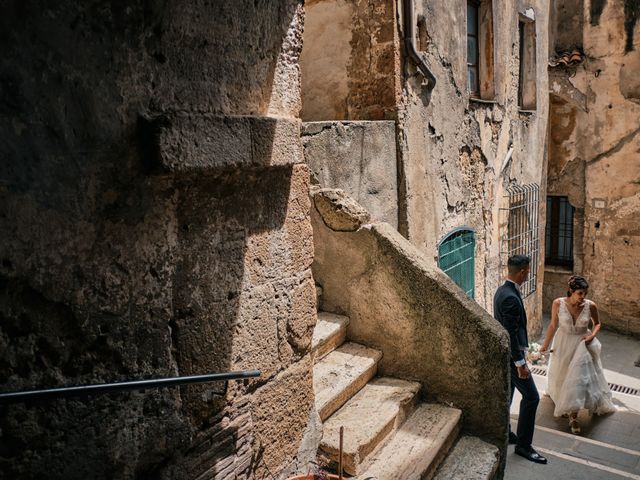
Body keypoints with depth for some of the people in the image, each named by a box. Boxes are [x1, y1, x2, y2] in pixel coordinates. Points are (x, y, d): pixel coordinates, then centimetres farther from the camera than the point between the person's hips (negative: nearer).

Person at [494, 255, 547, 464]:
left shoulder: (502, 291, 4)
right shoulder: (511, 297, -27)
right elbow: (511, 334, -26)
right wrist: (520, 363, -21)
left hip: (504, 352, 10)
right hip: (511, 355, -10)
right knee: (531, 396, 0)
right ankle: (523, 444, 10)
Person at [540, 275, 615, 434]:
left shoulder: (590, 306, -18)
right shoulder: (558, 304, -20)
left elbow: (597, 323, 2)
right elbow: (553, 325, -7)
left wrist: (592, 335, -17)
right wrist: (545, 345, -5)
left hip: (582, 344, 0)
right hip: (563, 343, 0)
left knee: (579, 378, -1)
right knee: (560, 373, 21)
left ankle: (573, 416, 11)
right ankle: (555, 391, 54)